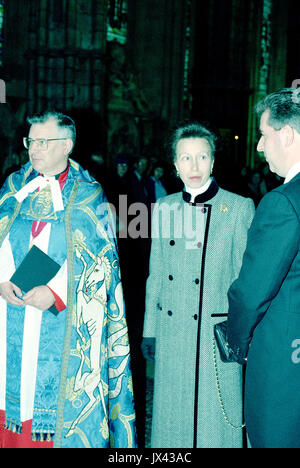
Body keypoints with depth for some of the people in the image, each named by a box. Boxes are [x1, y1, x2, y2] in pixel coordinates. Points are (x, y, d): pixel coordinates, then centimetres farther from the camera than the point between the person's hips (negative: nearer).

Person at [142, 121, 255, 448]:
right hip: (172, 333, 4)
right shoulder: (164, 208, 7)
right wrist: (149, 330, 11)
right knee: (172, 419, 13)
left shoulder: (239, 208, -5)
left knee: (215, 420, 6)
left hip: (217, 332, -3)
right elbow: (156, 275, 12)